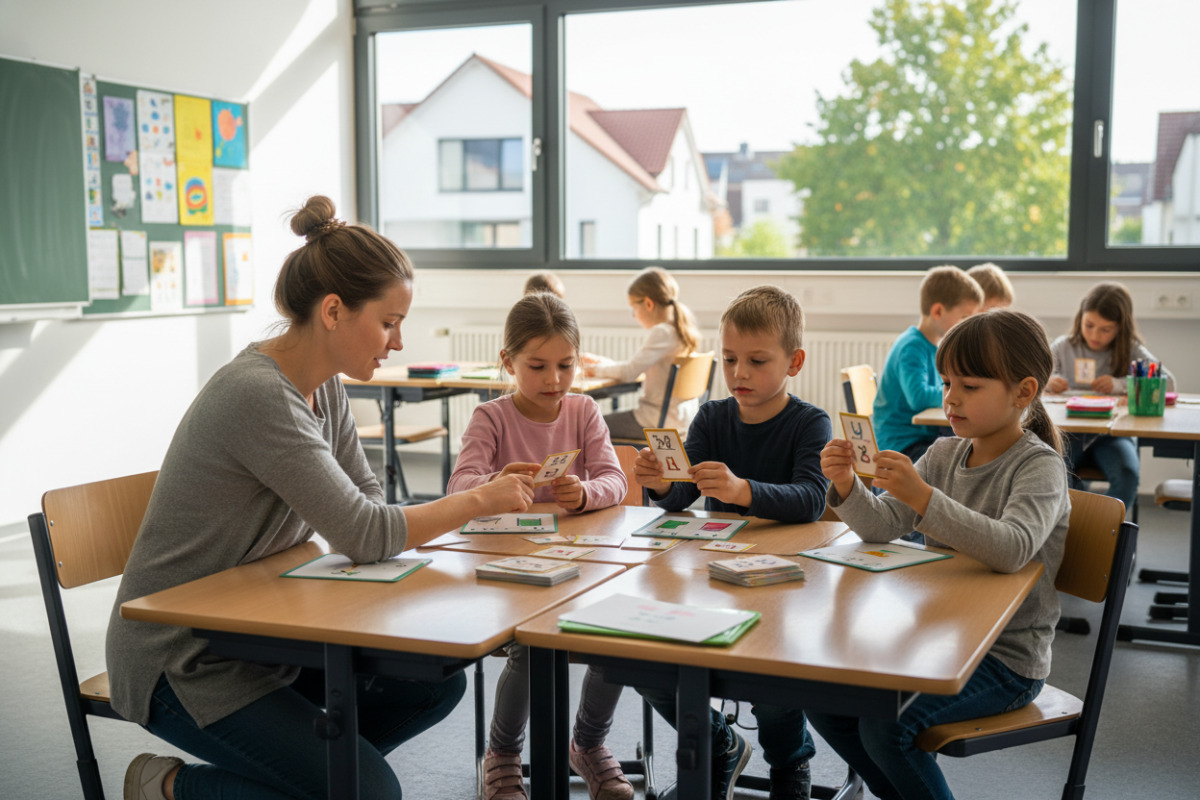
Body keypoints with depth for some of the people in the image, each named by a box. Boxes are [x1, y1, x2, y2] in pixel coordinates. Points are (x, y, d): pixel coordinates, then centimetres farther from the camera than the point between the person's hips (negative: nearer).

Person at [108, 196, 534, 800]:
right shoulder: (257, 395, -27)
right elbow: (362, 534, -27)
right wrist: (479, 500, -15)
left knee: (436, 682, 2)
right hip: (184, 664, -9)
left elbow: (367, 502, 7)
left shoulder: (324, 387, 2)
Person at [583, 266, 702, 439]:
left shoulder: (661, 333, -18)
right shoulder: (678, 329, 12)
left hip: (661, 421, -10)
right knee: (614, 416, 25)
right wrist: (602, 363, 18)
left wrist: (598, 370, -5)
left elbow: (629, 372, -22)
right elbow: (638, 366, 20)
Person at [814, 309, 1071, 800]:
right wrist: (847, 487, -21)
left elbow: (1012, 549, -33)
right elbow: (882, 526, 0)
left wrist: (924, 497, -42)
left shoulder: (1039, 467, -14)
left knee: (884, 723, -25)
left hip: (1008, 658, -7)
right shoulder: (944, 455, 6)